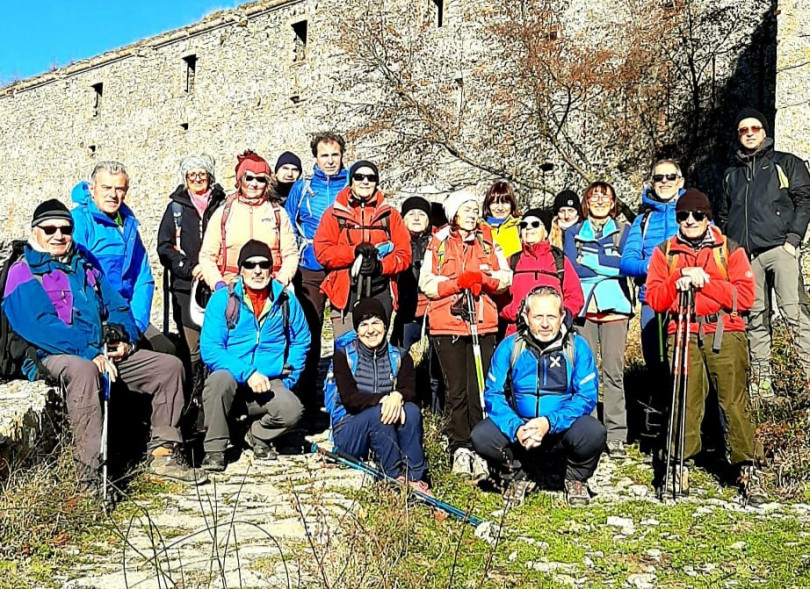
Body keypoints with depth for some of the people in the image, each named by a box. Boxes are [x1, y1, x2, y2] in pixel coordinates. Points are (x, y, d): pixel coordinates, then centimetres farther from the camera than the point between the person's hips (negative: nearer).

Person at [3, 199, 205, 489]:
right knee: (82, 370, -41)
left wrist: (126, 339, -4)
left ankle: (164, 453, -5)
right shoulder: (24, 273, 1)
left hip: (107, 352, 7)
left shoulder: (85, 267, 23)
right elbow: (40, 326, -14)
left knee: (170, 365, -3)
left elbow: (117, 305, 18)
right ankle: (91, 476, -43)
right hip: (56, 356, -7)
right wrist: (90, 353, -22)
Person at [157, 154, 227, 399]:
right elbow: (164, 246, 7)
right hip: (185, 287, 0)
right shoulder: (176, 207, 13)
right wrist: (190, 268, -7)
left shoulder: (222, 205, 12)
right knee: (192, 346, -3)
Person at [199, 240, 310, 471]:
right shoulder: (222, 299, -5)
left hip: (269, 383, 2)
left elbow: (301, 341, 14)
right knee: (220, 379, -36)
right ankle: (214, 448, -14)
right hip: (230, 377, -1)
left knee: (292, 409, -28)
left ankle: (258, 435, 8)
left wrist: (288, 379, 1)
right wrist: (247, 374, -24)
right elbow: (210, 349, -13)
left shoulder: (286, 300, 3)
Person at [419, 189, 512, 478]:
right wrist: (459, 282, -15)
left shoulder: (488, 242, 12)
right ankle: (460, 448, 10)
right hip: (447, 325, -1)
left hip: (483, 324, 1)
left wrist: (484, 279, -12)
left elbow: (505, 278, 8)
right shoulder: (438, 244, 7)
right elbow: (427, 284, -1)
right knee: (456, 390, 2)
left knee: (480, 389, -1)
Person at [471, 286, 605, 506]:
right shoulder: (509, 347, -5)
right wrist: (515, 428, -26)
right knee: (481, 436, -25)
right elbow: (493, 394, -7)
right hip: (519, 428, 1)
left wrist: (550, 422, -27)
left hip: (562, 428, -1)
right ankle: (519, 476, 8)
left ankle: (576, 479, 4)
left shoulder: (577, 347, -7)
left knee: (593, 433, -32)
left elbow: (587, 396, -11)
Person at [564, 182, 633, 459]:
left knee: (613, 371, -4)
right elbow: (573, 267, -1)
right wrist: (610, 265, -5)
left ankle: (616, 435, -1)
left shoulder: (624, 231, 13)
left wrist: (590, 259, -4)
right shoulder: (573, 233, 16)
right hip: (582, 307, 1)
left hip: (614, 306, -1)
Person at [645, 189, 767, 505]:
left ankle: (747, 470, 5)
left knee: (735, 401, -4)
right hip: (683, 334, 1)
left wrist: (705, 281, -10)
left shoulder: (730, 249, 10)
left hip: (726, 334, -1)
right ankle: (681, 466, 8)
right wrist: (678, 282, -11)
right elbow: (654, 299, 6)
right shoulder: (664, 252, 14)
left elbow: (745, 296, -1)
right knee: (685, 401, -3)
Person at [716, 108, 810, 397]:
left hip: (779, 249, -4)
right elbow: (724, 216, 27)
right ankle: (762, 383, 5)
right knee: (755, 319, 2)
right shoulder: (731, 174, 24)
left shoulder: (787, 163, 12)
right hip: (745, 255, 4)